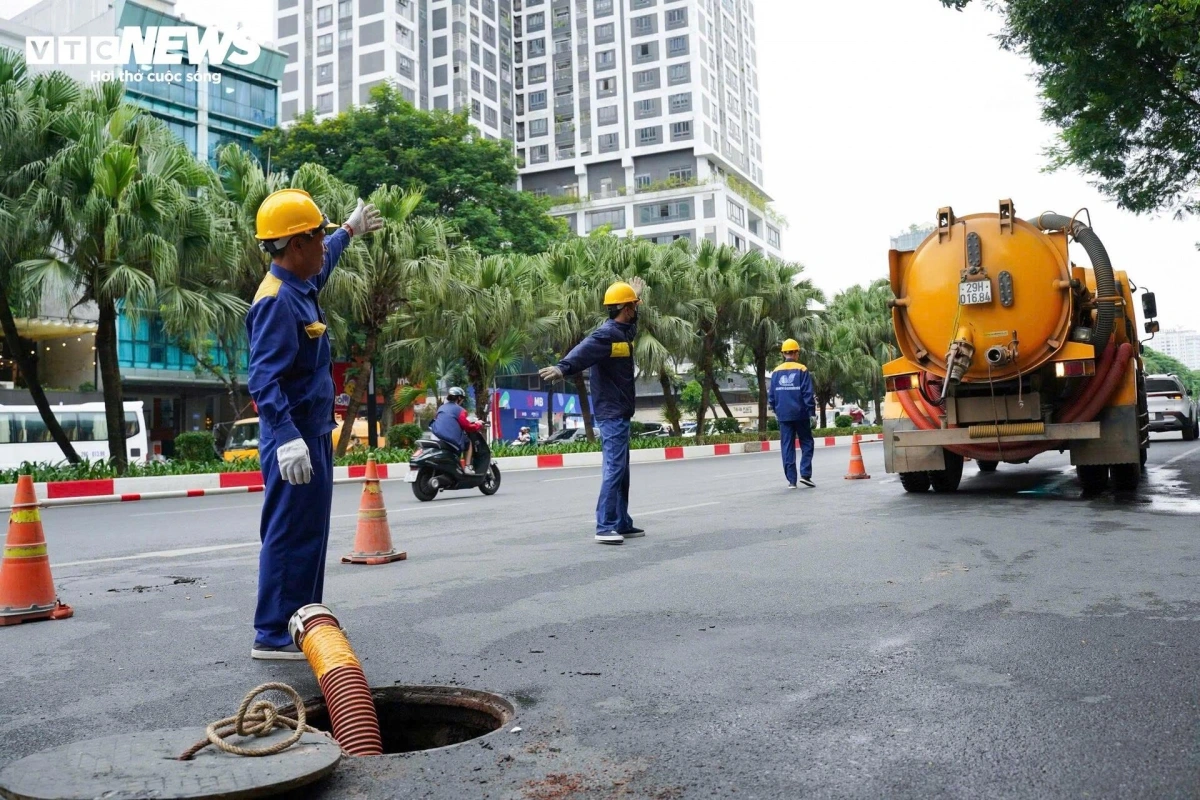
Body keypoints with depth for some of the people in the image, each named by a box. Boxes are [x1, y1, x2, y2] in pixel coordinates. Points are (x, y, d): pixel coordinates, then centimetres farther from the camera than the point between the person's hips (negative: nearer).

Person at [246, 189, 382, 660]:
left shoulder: (302, 286, 11)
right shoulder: (277, 300, -19)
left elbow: (324, 261, 37)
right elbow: (264, 379, -27)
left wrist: (349, 230, 50)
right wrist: (287, 438, -37)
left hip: (314, 434, 11)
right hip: (295, 439, -11)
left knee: (311, 535, 16)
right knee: (289, 537, -6)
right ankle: (272, 635, 2)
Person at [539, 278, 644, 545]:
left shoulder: (623, 331, 14)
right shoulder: (606, 334, -16)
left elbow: (632, 324, 40)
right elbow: (583, 352, -34)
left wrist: (635, 296, 50)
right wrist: (562, 368, -52)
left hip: (620, 414, 10)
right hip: (611, 413, -10)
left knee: (621, 471, 14)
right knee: (614, 469, -12)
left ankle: (622, 524, 22)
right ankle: (605, 527, -11)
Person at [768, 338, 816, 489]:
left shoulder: (776, 372, 4)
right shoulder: (802, 370, -5)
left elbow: (771, 395, 7)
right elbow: (808, 394, -8)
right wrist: (812, 413, -3)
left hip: (783, 415, 3)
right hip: (800, 414, -3)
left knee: (787, 448, 6)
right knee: (806, 444, 10)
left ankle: (791, 480, 4)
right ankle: (805, 474, -4)